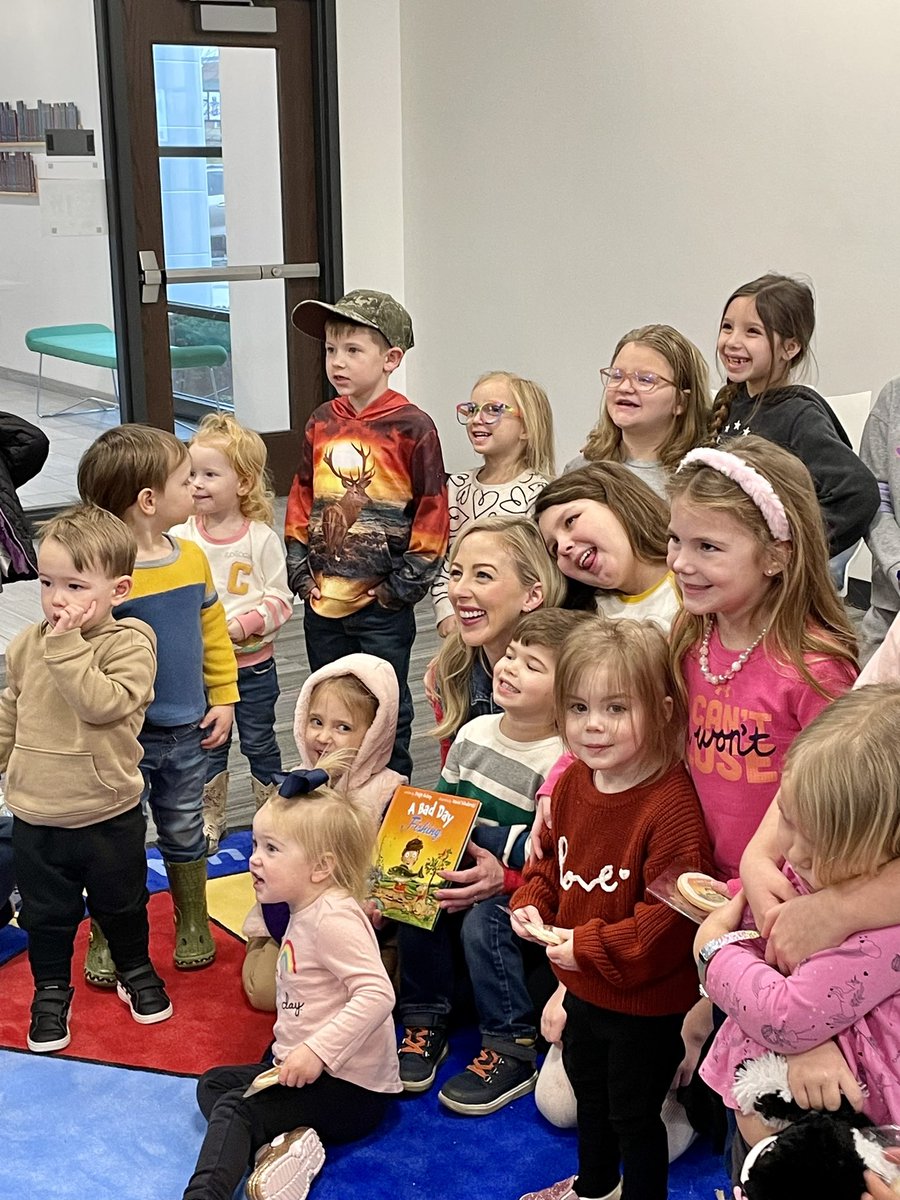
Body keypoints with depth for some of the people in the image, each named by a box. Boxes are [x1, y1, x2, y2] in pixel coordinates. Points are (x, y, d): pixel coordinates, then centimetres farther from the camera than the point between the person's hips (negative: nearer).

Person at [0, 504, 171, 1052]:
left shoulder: (129, 644, -16)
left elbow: (103, 704, -31)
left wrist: (67, 647, -30)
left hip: (109, 816, -3)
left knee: (123, 904, 19)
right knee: (46, 914, 15)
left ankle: (136, 971, 42)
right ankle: (51, 990, 34)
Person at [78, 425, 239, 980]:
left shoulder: (192, 557, 0)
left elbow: (213, 632, 10)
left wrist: (224, 698, 8)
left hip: (187, 732, 5)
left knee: (185, 833, 20)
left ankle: (193, 925, 39)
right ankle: (104, 942, 29)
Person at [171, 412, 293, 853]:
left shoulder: (261, 538, -11)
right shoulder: (180, 537, -6)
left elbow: (279, 600, -9)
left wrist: (240, 625, -21)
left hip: (253, 663, -2)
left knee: (259, 742, 12)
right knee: (207, 745, 15)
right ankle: (209, 820, 31)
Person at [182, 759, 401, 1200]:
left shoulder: (332, 918, -21)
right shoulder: (306, 911, 11)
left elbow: (376, 994, -32)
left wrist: (317, 1052, -33)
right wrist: (293, 1051, 14)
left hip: (351, 1089, -11)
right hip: (306, 1068, 11)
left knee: (236, 1108, -21)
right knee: (213, 1083, 13)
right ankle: (284, 1143, -13)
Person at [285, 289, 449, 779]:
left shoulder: (412, 427, -12)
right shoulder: (321, 424, 4)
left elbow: (432, 513, -11)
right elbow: (300, 501, 11)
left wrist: (402, 586, -11)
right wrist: (301, 573, 5)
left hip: (383, 609, -5)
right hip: (322, 603, 6)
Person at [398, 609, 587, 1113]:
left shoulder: (561, 764, -20)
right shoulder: (474, 733, 1)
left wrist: (504, 877, -31)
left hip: (524, 892, -6)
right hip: (458, 875, 7)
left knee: (483, 919, -30)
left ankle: (512, 1051, -14)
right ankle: (425, 1024, 0)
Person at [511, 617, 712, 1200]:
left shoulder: (672, 806, -31)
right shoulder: (572, 783, -6)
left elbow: (672, 913, -32)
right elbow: (550, 856, 11)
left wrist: (589, 946, -28)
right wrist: (531, 903, -7)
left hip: (647, 1003, -8)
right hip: (582, 988, 9)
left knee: (633, 1113, 13)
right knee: (588, 1089, 30)